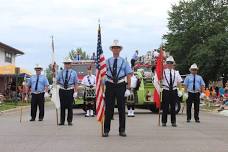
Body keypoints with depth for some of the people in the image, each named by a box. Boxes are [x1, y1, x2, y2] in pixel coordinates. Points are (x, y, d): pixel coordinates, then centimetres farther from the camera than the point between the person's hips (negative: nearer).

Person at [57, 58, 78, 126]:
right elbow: (57, 81, 10)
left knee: (70, 106, 0)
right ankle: (62, 121, 9)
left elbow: (76, 83, 1)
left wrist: (75, 92, -7)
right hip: (62, 91, 1)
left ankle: (69, 121, 7)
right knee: (62, 106, 3)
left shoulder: (73, 73, 5)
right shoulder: (60, 72, 9)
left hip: (70, 91, -1)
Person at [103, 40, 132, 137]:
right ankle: (106, 130, 9)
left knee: (122, 109, 6)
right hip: (110, 86, 0)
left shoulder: (124, 62, 4)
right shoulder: (107, 62, 4)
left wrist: (128, 89, -7)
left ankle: (122, 130, 14)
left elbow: (129, 75, 2)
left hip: (121, 86, 0)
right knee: (108, 109, 2)